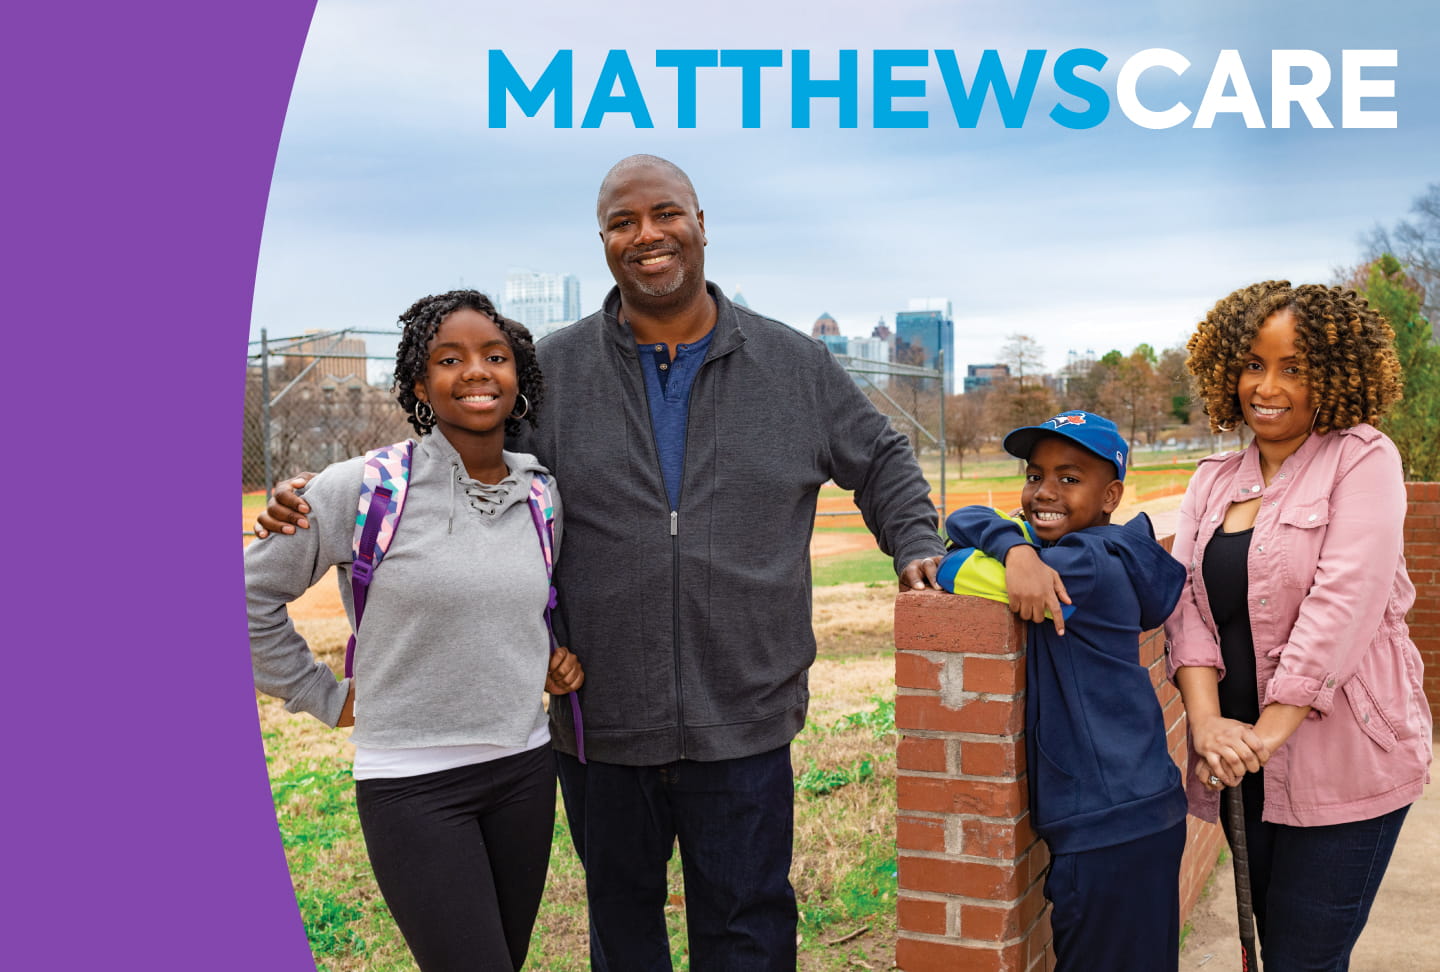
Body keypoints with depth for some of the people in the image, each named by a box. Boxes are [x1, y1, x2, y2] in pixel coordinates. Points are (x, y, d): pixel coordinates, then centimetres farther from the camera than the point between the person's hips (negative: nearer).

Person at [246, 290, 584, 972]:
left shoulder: (543, 494, 3)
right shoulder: (362, 488, -12)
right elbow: (252, 591, -2)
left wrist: (558, 657, 3)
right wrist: (323, 696, 0)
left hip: (524, 768, 5)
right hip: (413, 784, -5)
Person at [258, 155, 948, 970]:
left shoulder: (795, 366, 3)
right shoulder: (551, 373, 0)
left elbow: (881, 462, 16)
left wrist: (916, 546, 1)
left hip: (744, 723, 0)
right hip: (601, 726, 1)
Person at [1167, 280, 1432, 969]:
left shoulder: (1362, 460, -6)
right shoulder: (1214, 480, 10)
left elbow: (1343, 601, -16)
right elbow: (1187, 600, 1)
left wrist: (1268, 731, -20)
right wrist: (1207, 724, -14)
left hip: (1341, 763, -5)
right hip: (1244, 768, 5)